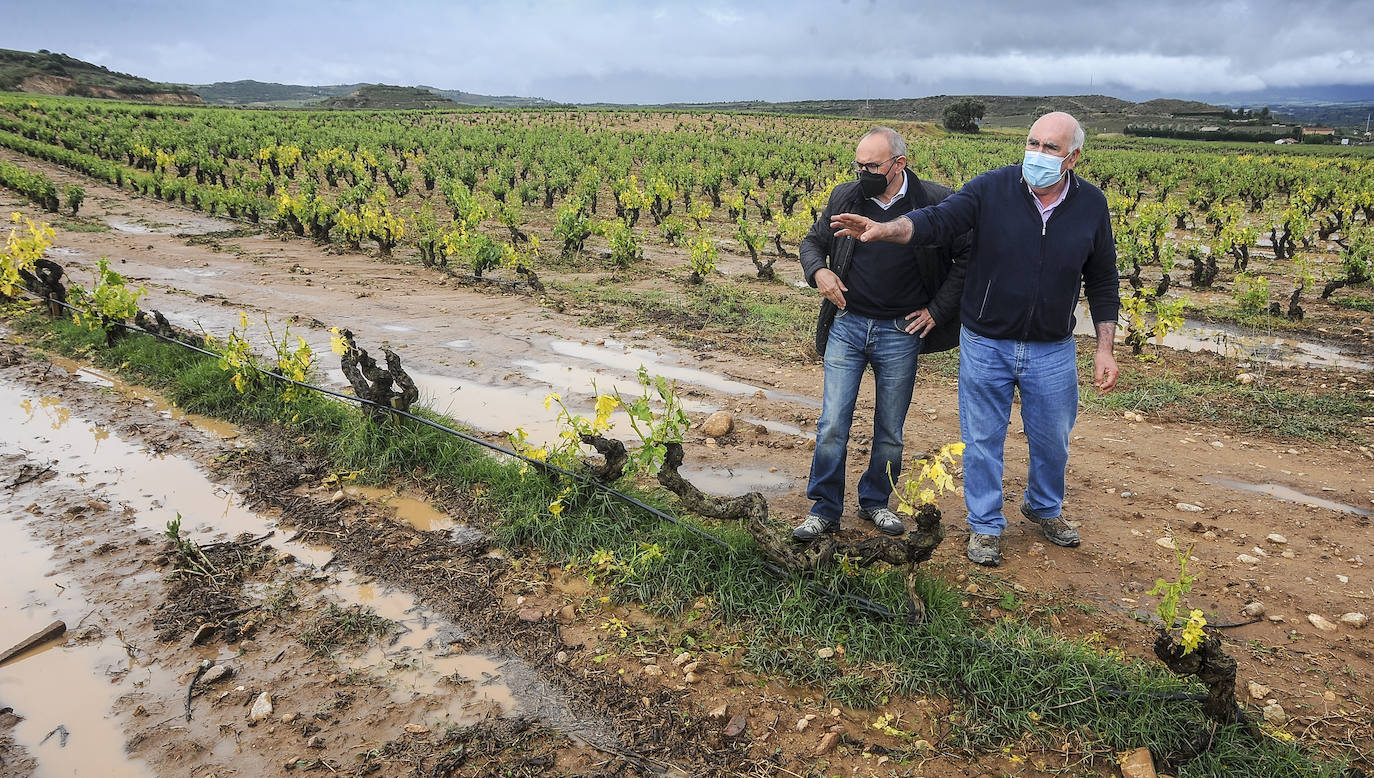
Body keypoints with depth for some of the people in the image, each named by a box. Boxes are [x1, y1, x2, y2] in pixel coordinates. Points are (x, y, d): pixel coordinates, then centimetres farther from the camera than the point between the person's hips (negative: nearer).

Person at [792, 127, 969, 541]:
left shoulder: (936, 203, -8)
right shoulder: (844, 197, 1)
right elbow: (812, 242, 14)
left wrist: (937, 309, -5)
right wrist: (818, 271, -8)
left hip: (901, 333, -1)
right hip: (847, 325, 2)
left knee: (890, 430, 11)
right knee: (831, 426, 0)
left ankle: (875, 502, 31)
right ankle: (824, 511, 15)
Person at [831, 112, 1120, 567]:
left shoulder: (1091, 205, -4)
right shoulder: (992, 189, -12)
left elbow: (1102, 283, 4)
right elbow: (937, 221, -23)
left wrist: (1105, 350, 2)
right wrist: (885, 229, -43)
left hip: (1052, 351, 2)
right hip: (985, 345, -2)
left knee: (1052, 438, 17)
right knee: (983, 439, 9)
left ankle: (1044, 508, 46)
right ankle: (985, 526, 29)